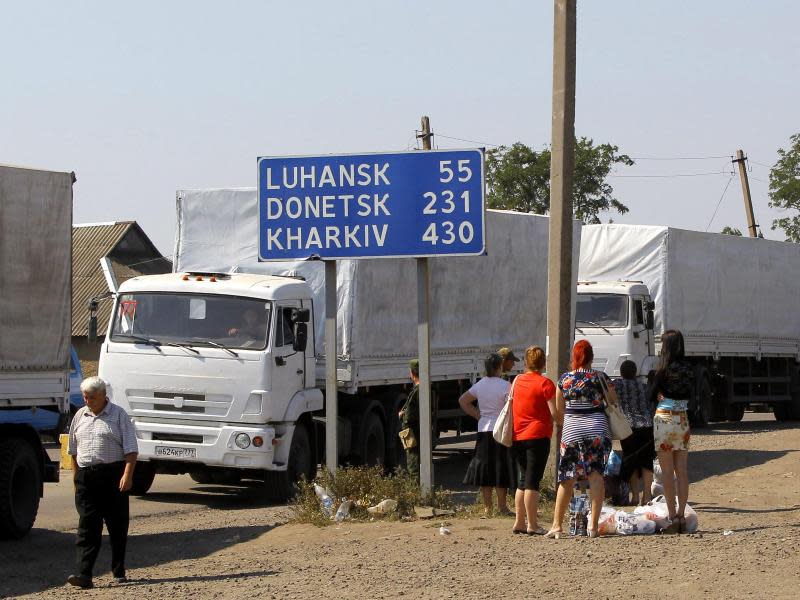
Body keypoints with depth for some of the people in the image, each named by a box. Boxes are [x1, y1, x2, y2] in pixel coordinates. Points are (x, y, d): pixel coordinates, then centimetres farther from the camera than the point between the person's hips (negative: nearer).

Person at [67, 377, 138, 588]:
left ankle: (119, 572, 15)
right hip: (86, 476, 3)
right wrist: (75, 475, 17)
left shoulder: (118, 415, -1)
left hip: (113, 474, -3)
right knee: (87, 526, -5)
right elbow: (74, 449, 23)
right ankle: (84, 575, -13)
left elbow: (131, 449, -5)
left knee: (117, 525, 5)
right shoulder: (80, 416, 14)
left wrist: (127, 475, -15)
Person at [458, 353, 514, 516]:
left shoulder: (480, 385, 7)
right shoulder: (505, 385, -10)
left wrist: (478, 415, 12)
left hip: (483, 431, 5)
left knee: (484, 468, 8)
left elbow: (463, 401, 13)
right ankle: (501, 506, 0)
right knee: (501, 470, 0)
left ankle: (487, 507, 9)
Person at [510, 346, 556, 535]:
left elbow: (511, 404, 17)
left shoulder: (517, 380, 7)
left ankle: (519, 523, 15)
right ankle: (532, 525, -5)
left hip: (517, 436, 6)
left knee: (522, 481, 15)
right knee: (533, 482, -5)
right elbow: (555, 413, -12)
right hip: (538, 436, -6)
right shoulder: (545, 383, -10)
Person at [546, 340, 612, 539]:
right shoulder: (599, 377, -2)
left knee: (567, 478, 7)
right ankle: (593, 525, -7)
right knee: (596, 475, -1)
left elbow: (558, 412, 7)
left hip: (571, 431, 1)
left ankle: (556, 525, 9)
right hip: (597, 429, -1)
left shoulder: (564, 379, 2)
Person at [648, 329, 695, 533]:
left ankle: (673, 517, -3)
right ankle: (681, 516, 8)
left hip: (664, 419, -5)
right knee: (682, 471, 7)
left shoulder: (664, 368, -12)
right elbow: (690, 393, 11)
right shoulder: (688, 368, 3)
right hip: (683, 419, 5)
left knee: (667, 472, -1)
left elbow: (652, 395, -4)